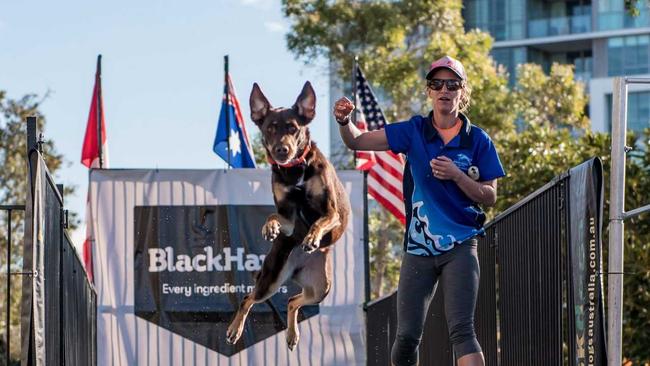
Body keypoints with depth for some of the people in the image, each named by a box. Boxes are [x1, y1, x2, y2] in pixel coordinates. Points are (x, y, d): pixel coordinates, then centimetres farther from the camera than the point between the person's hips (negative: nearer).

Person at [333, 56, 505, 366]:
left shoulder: (477, 140, 1)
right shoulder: (414, 131, 5)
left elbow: (490, 197, 2)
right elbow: (357, 142, 3)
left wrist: (456, 175, -14)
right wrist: (344, 121, -19)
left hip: (459, 247, -2)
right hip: (418, 247, 2)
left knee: (461, 331, -16)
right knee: (407, 337, 4)